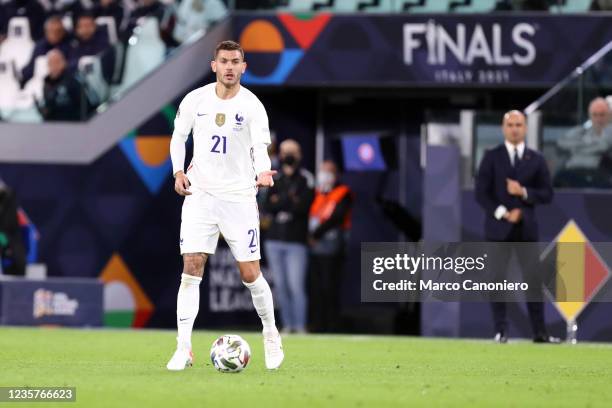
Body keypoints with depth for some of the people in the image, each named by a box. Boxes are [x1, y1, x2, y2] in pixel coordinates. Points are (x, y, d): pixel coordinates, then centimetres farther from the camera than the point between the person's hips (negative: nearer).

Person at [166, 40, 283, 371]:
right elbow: (178, 137, 14)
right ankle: (183, 349, -8)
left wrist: (263, 173, -35)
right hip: (199, 195, 1)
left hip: (239, 198, -1)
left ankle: (270, 334, 25)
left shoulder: (252, 106, -5)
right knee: (191, 269, -9)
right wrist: (178, 172, -1)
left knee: (250, 274, 0)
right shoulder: (195, 100, 2)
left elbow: (260, 147, -14)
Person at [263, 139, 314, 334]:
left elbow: (303, 206, -12)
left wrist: (280, 201, -11)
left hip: (296, 241, -5)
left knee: (296, 286, -11)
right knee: (280, 286, 5)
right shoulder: (275, 179, 13)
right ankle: (287, 325, 10)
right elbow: (268, 207, 3)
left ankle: (300, 327, -10)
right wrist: (290, 200, -9)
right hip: (274, 240, 5)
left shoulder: (305, 179, 0)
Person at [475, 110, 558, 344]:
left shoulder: (536, 160, 8)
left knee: (533, 280, -1)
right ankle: (501, 331, 3)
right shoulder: (492, 157, 3)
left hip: (526, 228, 1)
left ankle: (539, 333, 0)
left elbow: (547, 194, 5)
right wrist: (503, 213, -13)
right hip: (498, 227, -1)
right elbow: (481, 193, -3)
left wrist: (524, 192, -11)